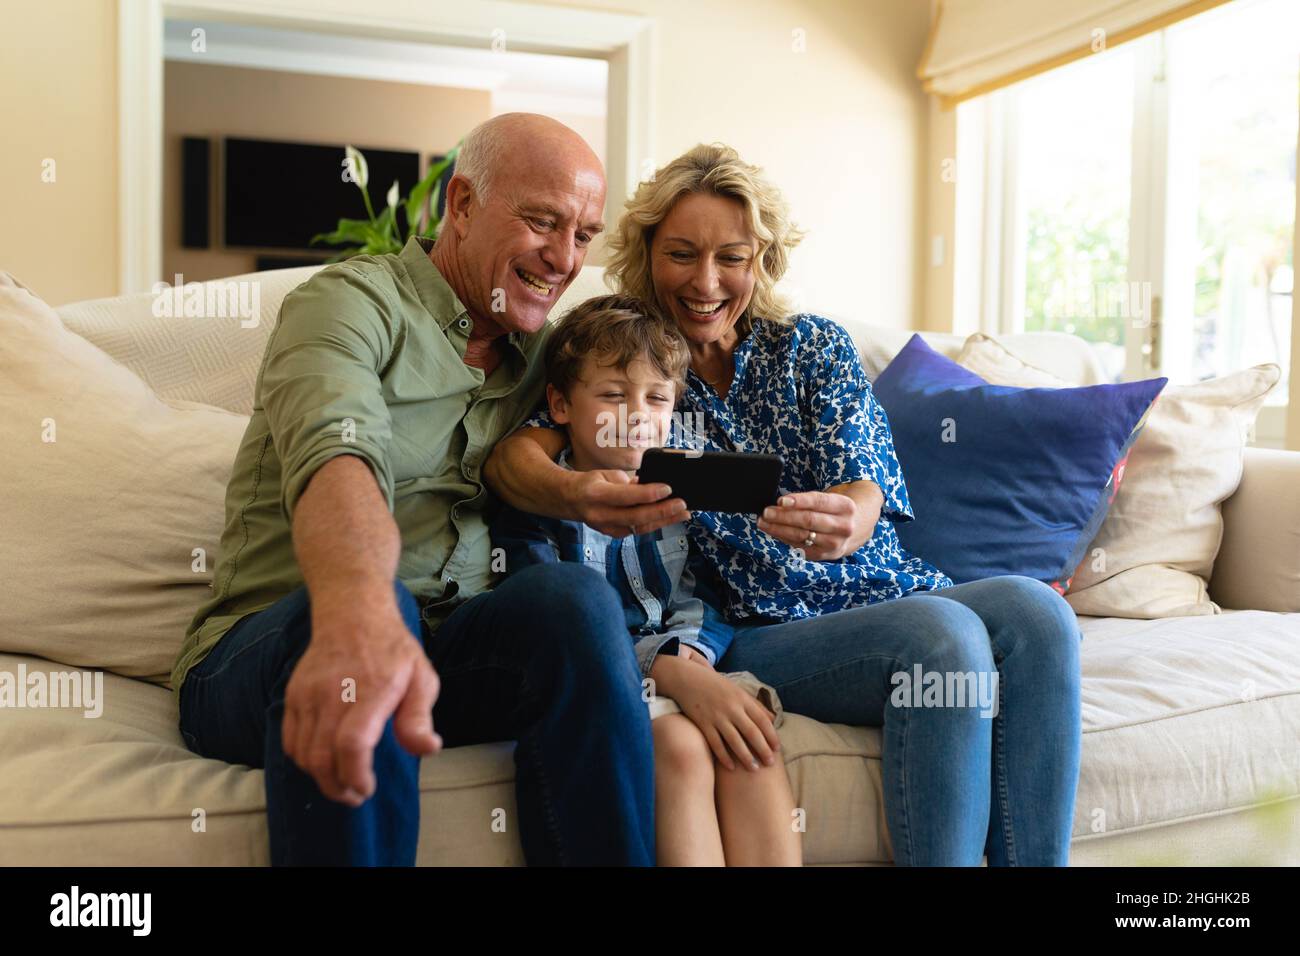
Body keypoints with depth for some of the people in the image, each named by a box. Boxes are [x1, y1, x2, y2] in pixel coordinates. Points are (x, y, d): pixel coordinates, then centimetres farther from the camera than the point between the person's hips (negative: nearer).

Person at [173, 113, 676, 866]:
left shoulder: (540, 352, 15)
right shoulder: (352, 301, -7)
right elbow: (334, 457, -28)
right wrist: (357, 613, -49)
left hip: (447, 654, 5)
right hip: (270, 650, -4)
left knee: (575, 596, -25)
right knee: (374, 608, -37)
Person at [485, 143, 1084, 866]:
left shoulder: (815, 346, 9)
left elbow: (865, 489, -6)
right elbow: (513, 453, -15)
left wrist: (845, 519, -34)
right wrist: (578, 495, -41)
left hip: (884, 589, 4)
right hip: (761, 632, -3)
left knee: (1035, 614, -26)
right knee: (943, 633, -31)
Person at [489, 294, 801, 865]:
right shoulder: (533, 505, -3)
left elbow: (704, 600, 9)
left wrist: (688, 657, -17)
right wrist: (672, 674, -27)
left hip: (689, 668, 4)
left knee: (752, 743, -26)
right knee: (681, 744, -32)